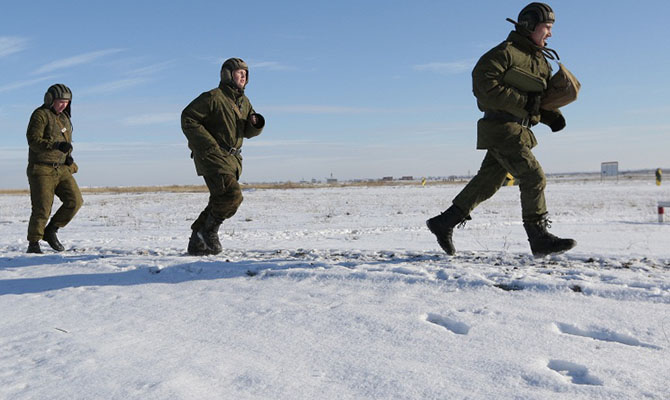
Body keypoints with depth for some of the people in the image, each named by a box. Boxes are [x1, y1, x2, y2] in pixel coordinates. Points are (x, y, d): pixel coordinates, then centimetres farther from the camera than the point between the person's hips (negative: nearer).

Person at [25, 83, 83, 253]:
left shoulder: (64, 118, 17)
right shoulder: (40, 115, -7)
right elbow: (33, 140, -18)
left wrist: (68, 157, 8)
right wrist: (57, 145, -32)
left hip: (61, 169, 7)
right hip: (41, 169, -7)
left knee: (75, 200, -8)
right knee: (42, 208, -7)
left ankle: (51, 231, 9)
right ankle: (33, 244, 9)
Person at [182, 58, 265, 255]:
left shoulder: (244, 102, 15)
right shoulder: (213, 97, -10)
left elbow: (249, 132, 20)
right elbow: (187, 118, -12)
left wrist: (256, 123, -5)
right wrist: (209, 144, -18)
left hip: (232, 159, 9)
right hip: (211, 157, -9)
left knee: (219, 202, 11)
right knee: (232, 194, -22)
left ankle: (196, 243, 23)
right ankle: (209, 230, 0)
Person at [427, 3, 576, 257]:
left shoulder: (541, 62, 19)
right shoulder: (506, 52, -9)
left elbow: (540, 100, 23)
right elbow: (482, 82, -19)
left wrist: (551, 116, 1)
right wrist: (522, 102, -20)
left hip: (518, 131, 9)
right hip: (502, 128, -9)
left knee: (488, 182, 10)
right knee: (533, 178, -12)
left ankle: (443, 223, 19)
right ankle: (540, 240, -6)